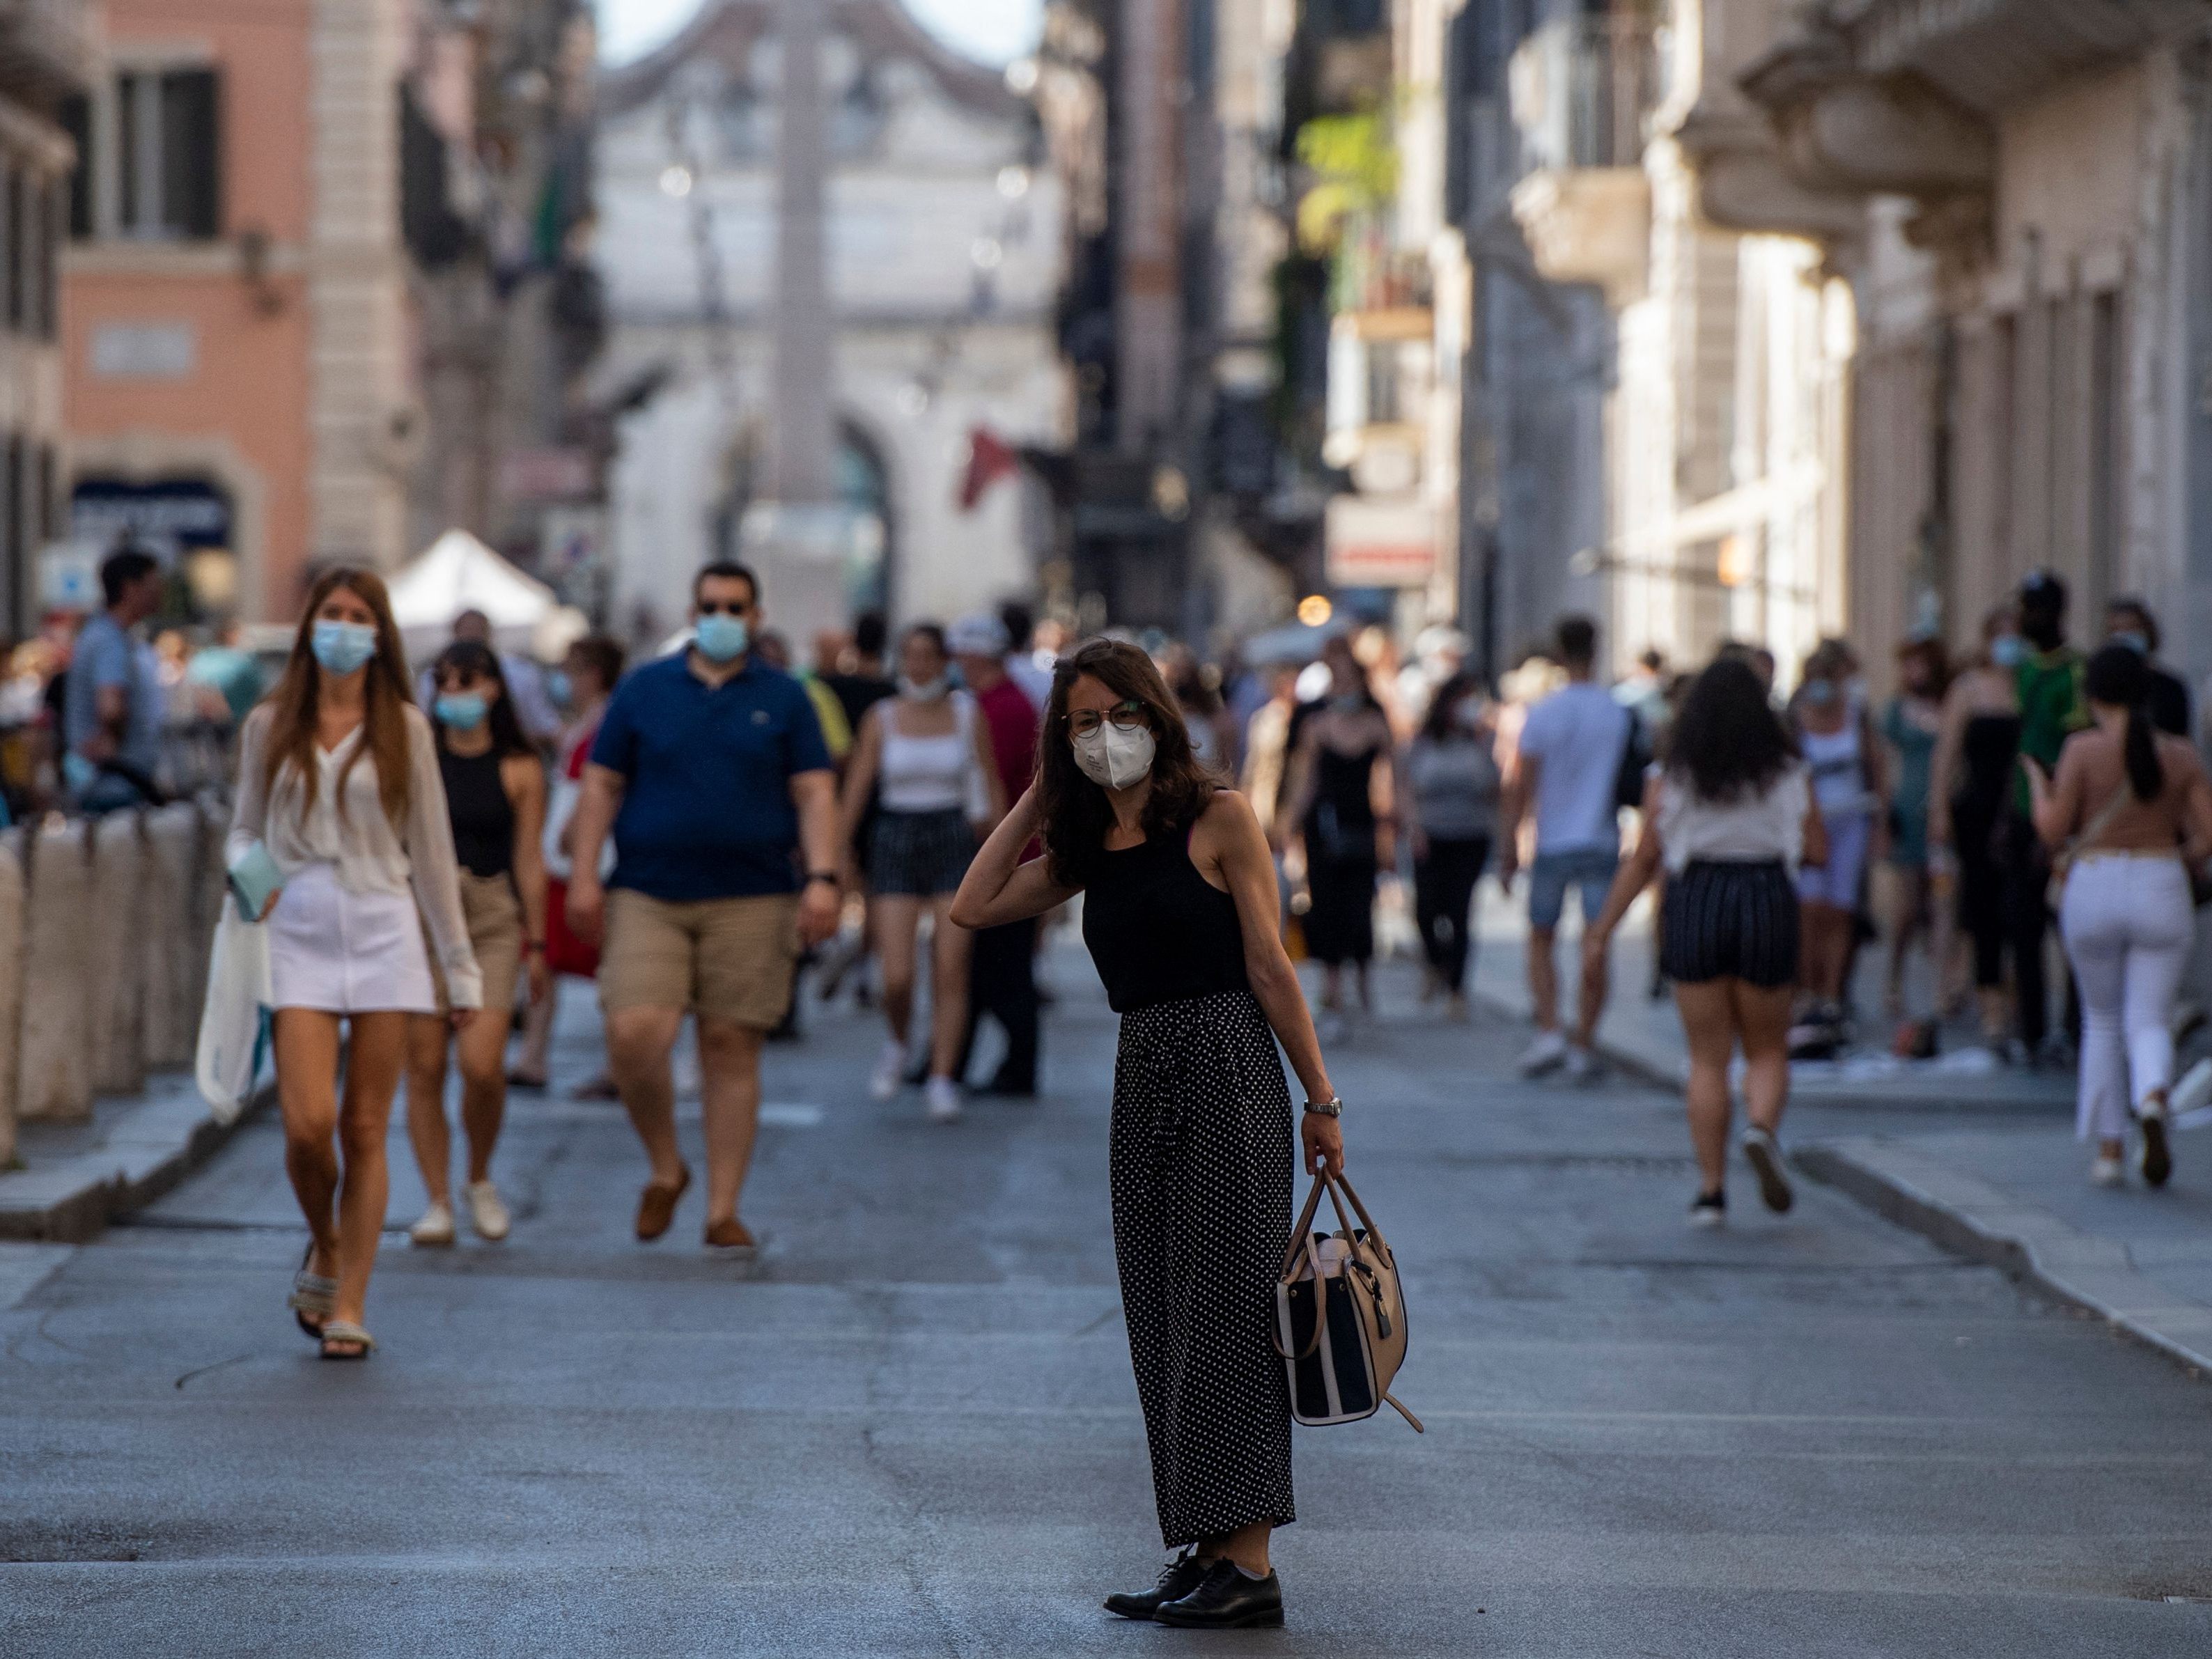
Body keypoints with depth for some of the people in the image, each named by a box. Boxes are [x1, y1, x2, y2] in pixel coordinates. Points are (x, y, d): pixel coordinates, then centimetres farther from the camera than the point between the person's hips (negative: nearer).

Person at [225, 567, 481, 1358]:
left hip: (383, 931, 0)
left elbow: (431, 851, 10)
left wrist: (461, 967, 10)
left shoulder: (403, 729, 7)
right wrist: (247, 872, -8)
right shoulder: (270, 727, 8)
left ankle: (350, 1306, 5)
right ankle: (324, 1251, 17)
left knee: (365, 1131, 0)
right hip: (298, 932, 0)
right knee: (308, 1122, -12)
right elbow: (245, 830, 16)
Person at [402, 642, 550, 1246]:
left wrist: (535, 944, 4)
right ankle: (438, 1203, 6)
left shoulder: (519, 771, 3)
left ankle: (479, 1180, 12)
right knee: (424, 1066, -3)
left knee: (483, 1065, -14)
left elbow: (529, 860, 5)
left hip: (491, 919, -1)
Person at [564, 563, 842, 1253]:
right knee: (634, 1035, -16)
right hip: (648, 897, 0)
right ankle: (666, 1169, 7)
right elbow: (601, 785, 9)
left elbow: (815, 793, 4)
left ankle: (723, 1209, 6)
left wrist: (822, 878, -9)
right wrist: (584, 877, 0)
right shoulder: (644, 690, 9)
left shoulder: (783, 698, 9)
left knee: (731, 1048, 0)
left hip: (751, 901, 0)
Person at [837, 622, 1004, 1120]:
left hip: (953, 841, 0)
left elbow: (993, 789, 7)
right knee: (897, 979, -8)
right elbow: (855, 792, 1)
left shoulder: (968, 715, 2)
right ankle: (896, 1046, 22)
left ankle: (943, 1080, -1)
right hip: (895, 841, 0)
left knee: (950, 972, -7)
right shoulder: (882, 719, 1)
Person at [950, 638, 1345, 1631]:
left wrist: (1320, 1099, -6)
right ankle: (1203, 1554, 10)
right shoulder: (1088, 846, 14)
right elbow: (973, 908, 8)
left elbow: (1269, 967, -6)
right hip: (1143, 1081, 7)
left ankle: (1247, 1563, -9)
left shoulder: (1219, 820, -4)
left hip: (1228, 1071, -7)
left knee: (1224, 1307, -9)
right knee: (1161, 1324, 6)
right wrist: (1037, 802, 9)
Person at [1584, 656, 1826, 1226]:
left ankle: (1711, 1189, 3)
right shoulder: (1788, 774, 1)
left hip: (1695, 904, 0)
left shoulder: (1673, 778, 1)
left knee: (1708, 1058, 7)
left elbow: (1642, 859, 0)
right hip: (1767, 901, 0)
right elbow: (1817, 850, 1)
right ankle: (1762, 1130, -18)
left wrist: (1603, 927, 8)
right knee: (1767, 1050, 13)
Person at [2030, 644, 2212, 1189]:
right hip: (2162, 894, 1)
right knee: (2149, 1021, 3)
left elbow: (2053, 832, -5)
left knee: (2103, 1018, 17)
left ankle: (2109, 1149, 15)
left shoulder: (2084, 749, -6)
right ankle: (2153, 1099, -30)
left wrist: (2037, 786, 13)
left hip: (2093, 888, -1)